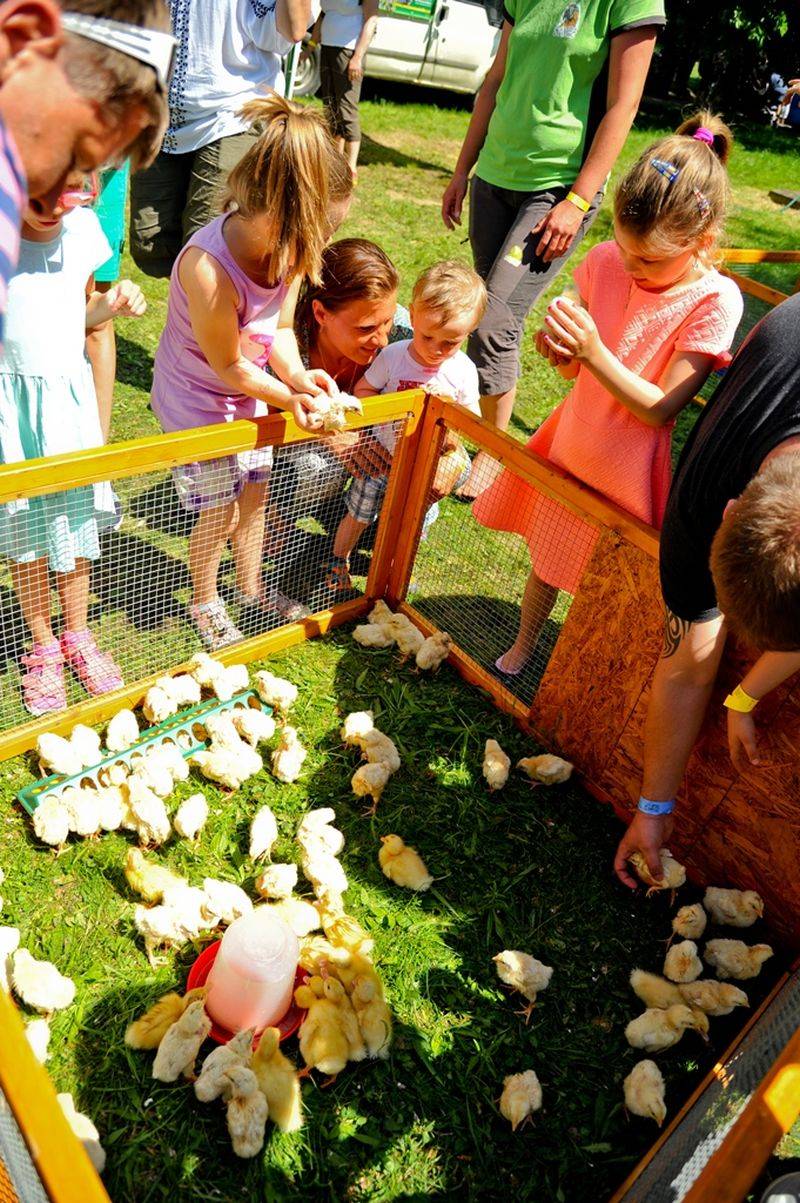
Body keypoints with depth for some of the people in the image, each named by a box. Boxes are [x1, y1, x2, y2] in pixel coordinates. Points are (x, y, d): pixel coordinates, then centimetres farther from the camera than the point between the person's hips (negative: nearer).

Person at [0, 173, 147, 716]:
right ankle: (44, 649, 28)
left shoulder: (82, 228, -4)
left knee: (76, 521, 13)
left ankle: (78, 637, 33)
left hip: (69, 393, 3)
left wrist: (111, 304, -9)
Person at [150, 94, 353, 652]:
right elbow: (228, 368, -25)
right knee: (219, 511, 5)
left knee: (254, 492, 18)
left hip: (249, 394, 7)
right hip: (199, 401, -7)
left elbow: (279, 328, -6)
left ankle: (251, 588, 42)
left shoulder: (287, 248, -16)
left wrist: (299, 376, -23)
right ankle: (205, 602, 33)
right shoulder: (209, 268, -37)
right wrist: (288, 397, -27)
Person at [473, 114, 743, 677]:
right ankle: (523, 646, 44)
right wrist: (559, 349, -22)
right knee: (547, 558, 21)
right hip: (572, 442, 5)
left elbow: (661, 409, -22)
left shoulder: (714, 301, -20)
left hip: (627, 469, -4)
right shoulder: (606, 261, -8)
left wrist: (594, 352, -32)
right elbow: (575, 369, 1)